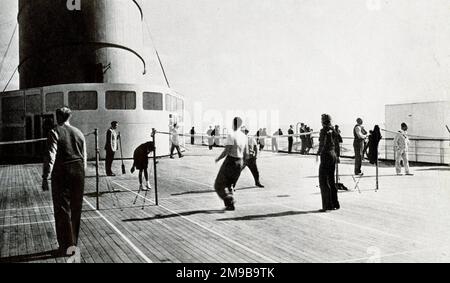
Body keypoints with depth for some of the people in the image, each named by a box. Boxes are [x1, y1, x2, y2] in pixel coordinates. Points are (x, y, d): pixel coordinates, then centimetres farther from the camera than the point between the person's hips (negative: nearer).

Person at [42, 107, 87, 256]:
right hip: (78, 173, 5)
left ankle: (67, 245, -3)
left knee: (62, 210, 0)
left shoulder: (54, 132, -5)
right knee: (75, 210, 13)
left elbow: (50, 156, -14)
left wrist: (45, 177, -13)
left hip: (61, 175, -5)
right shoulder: (79, 133, 11)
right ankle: (73, 243, 24)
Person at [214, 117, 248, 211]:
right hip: (240, 163, 7)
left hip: (230, 162, -7)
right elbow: (246, 154, 8)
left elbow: (226, 151, -20)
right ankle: (229, 205, 19)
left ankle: (230, 201, -9)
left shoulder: (231, 135, -14)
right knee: (229, 185, 21)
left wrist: (218, 159, -6)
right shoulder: (244, 137, 6)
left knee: (219, 185, 5)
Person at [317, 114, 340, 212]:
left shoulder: (324, 130, -13)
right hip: (333, 155, 8)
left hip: (326, 155, -8)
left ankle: (327, 205, -2)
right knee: (331, 180, 15)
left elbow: (322, 144, -19)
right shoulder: (333, 130, 9)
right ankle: (335, 204, 19)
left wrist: (319, 152, -4)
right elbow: (337, 142, 15)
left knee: (323, 181, -1)